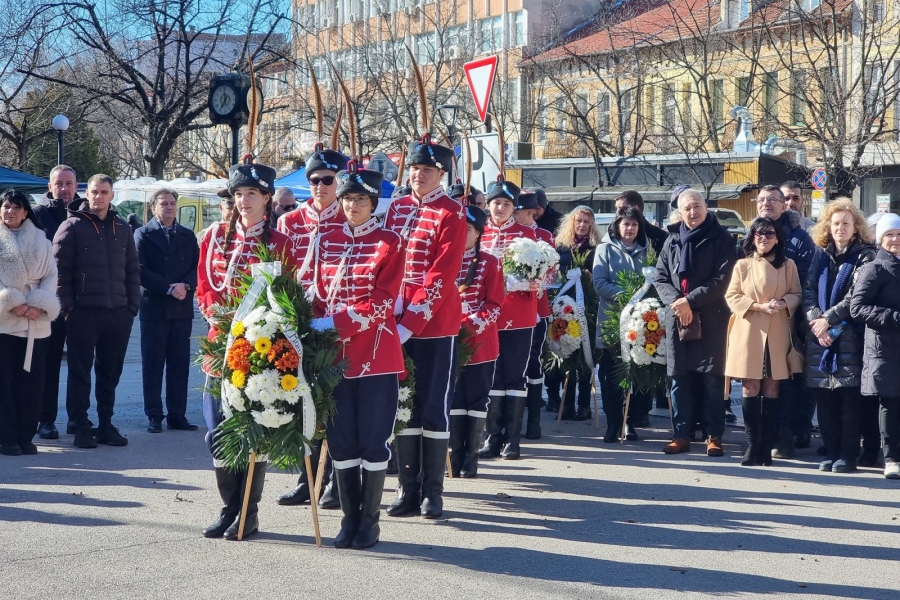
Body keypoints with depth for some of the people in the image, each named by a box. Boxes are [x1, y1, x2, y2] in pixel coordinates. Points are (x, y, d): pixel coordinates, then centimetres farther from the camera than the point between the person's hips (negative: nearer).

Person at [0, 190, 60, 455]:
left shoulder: (41, 240, 11)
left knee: (31, 381, 2)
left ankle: (25, 436, 10)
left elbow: (51, 276, 6)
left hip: (36, 323, 2)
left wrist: (39, 305, -9)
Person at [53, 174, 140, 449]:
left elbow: (133, 270, 13)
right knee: (80, 372, 1)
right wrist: (67, 307, -11)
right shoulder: (72, 226, -2)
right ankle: (81, 428, 7)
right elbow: (59, 269, -6)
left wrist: (132, 305, 6)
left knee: (110, 373, 9)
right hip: (83, 313, -4)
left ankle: (105, 426, 18)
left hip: (118, 313, 4)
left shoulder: (122, 229, 12)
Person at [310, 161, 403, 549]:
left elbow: (382, 302, -11)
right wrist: (319, 332, -4)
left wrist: (336, 323, -18)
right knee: (341, 441, 7)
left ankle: (370, 521, 11)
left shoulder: (388, 243, -3)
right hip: (335, 356, 4)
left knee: (373, 440, 1)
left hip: (376, 356, -4)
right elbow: (319, 296, 13)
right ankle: (350, 518, 18)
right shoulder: (327, 243, 10)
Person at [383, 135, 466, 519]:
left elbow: (442, 274, -13)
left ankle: (432, 493, 9)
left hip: (435, 323, -5)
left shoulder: (452, 214, -6)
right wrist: (393, 308, -4)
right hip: (398, 323, 5)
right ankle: (408, 489, 17)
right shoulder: (397, 208, 11)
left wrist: (411, 321, -18)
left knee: (434, 407, 0)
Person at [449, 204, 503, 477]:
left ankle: (470, 460, 9)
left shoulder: (489, 263, 0)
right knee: (454, 401, 5)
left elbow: (494, 304, -3)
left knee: (476, 401, 3)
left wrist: (472, 325, -17)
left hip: (480, 341, -2)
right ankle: (455, 458, 11)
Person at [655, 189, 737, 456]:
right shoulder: (672, 240, 14)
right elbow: (661, 278, 9)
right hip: (676, 317, 4)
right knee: (679, 377, 4)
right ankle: (681, 435, 10)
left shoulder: (721, 239, 0)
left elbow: (721, 279, -8)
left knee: (712, 378, -4)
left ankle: (714, 436, 1)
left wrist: (690, 300, -14)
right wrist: (676, 302, -9)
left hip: (710, 318, -4)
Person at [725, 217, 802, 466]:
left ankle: (766, 447, 6)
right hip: (748, 333, -1)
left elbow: (796, 295, 9)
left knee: (771, 389, 2)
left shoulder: (788, 266, 7)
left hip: (776, 335, 1)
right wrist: (759, 306, -12)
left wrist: (783, 303, -13)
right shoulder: (742, 265, 5)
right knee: (750, 388, -3)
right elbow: (732, 297, 2)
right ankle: (752, 445, 2)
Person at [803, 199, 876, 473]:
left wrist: (828, 320, -11)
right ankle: (831, 451, 12)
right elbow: (808, 290, 6)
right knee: (824, 396, 4)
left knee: (850, 396, -4)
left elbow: (855, 296, -8)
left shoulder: (864, 256, 1)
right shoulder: (821, 255, 14)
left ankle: (848, 454, 1)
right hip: (819, 336, 4)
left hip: (849, 336, -4)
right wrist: (816, 322, -8)